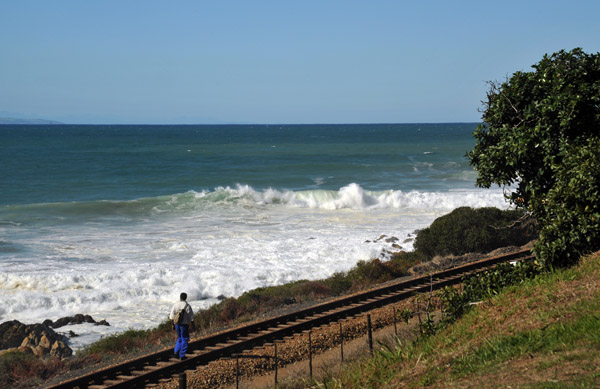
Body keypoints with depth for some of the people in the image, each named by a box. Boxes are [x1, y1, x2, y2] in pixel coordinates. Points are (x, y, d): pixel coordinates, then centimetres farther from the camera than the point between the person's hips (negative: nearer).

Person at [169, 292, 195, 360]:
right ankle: (182, 356, 6)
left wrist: (172, 324, 10)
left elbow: (172, 316, 1)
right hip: (184, 324, -4)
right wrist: (193, 326, -1)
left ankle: (176, 352, 6)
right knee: (184, 340, 6)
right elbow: (191, 317, -9)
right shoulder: (187, 306, -10)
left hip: (177, 324, 4)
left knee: (179, 338, 21)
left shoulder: (175, 305, 0)